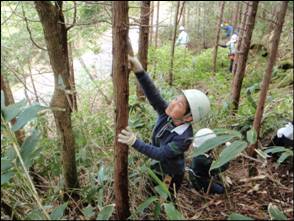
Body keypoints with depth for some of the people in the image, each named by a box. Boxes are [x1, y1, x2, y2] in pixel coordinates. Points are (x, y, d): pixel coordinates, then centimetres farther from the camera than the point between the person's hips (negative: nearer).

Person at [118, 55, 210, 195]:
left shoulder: (184, 137, -35)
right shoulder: (167, 113, -21)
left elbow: (161, 154, -34)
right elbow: (153, 95, -35)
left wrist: (135, 142, -42)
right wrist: (139, 71, -50)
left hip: (171, 174, -6)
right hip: (156, 167, 6)